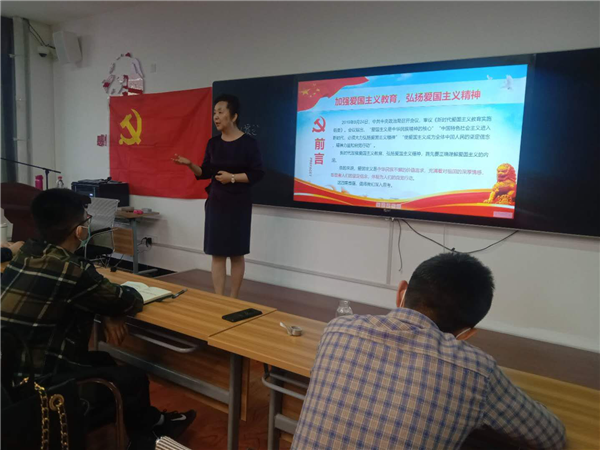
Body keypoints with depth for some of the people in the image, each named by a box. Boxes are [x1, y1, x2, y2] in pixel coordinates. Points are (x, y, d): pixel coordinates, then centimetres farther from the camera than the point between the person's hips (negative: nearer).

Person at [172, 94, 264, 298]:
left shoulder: (248, 143, -8)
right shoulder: (213, 143, 6)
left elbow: (258, 173, -9)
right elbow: (205, 173, 10)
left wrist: (232, 177, -17)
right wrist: (189, 164, -7)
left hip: (239, 204, -4)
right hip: (215, 202, 4)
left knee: (236, 254, 5)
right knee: (217, 253, 3)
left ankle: (233, 299, 17)